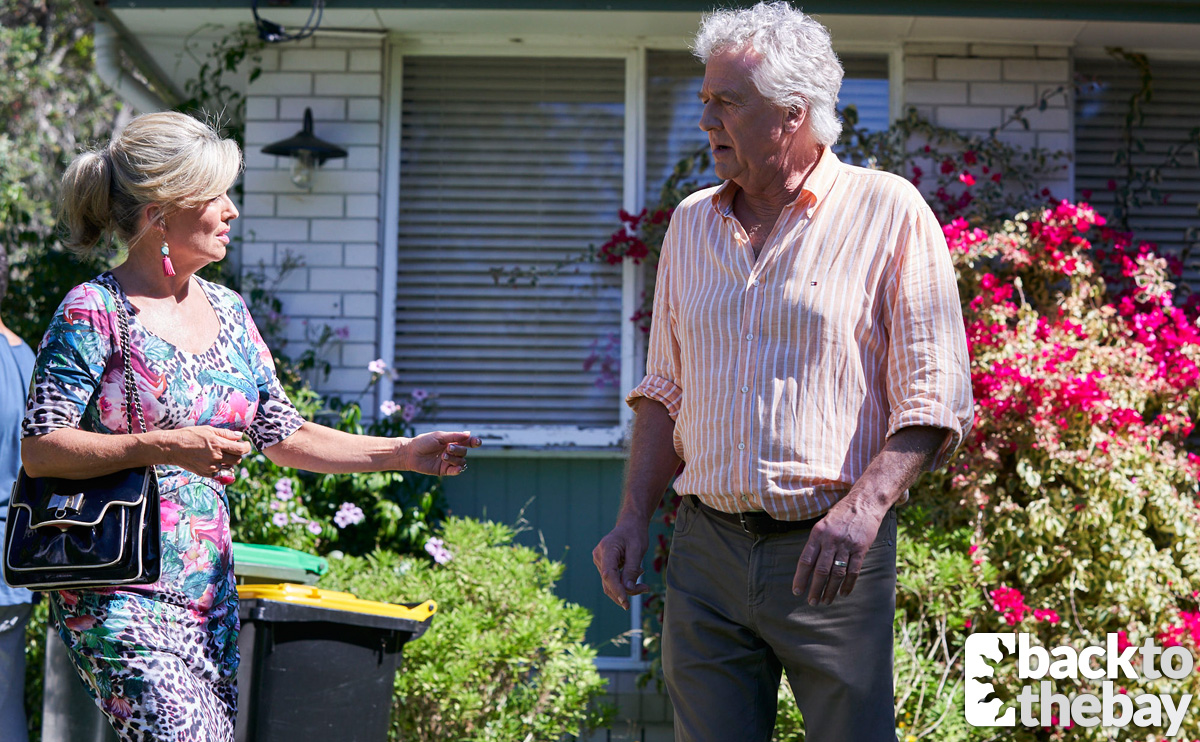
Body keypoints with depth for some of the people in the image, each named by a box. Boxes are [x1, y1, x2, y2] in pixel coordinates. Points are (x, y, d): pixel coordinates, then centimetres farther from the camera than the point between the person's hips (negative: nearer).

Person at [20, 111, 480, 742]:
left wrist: (404, 453, 6)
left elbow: (284, 435, 15)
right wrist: (165, 446, -21)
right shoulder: (95, 312, -9)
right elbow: (39, 448, -12)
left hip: (209, 589, 7)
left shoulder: (227, 311, 12)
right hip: (119, 593, -7)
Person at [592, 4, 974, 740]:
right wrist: (634, 516, 8)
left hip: (833, 556, -4)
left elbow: (935, 400, -7)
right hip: (706, 549, 4)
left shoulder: (889, 211, -3)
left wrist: (864, 506, -21)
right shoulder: (692, 223, 13)